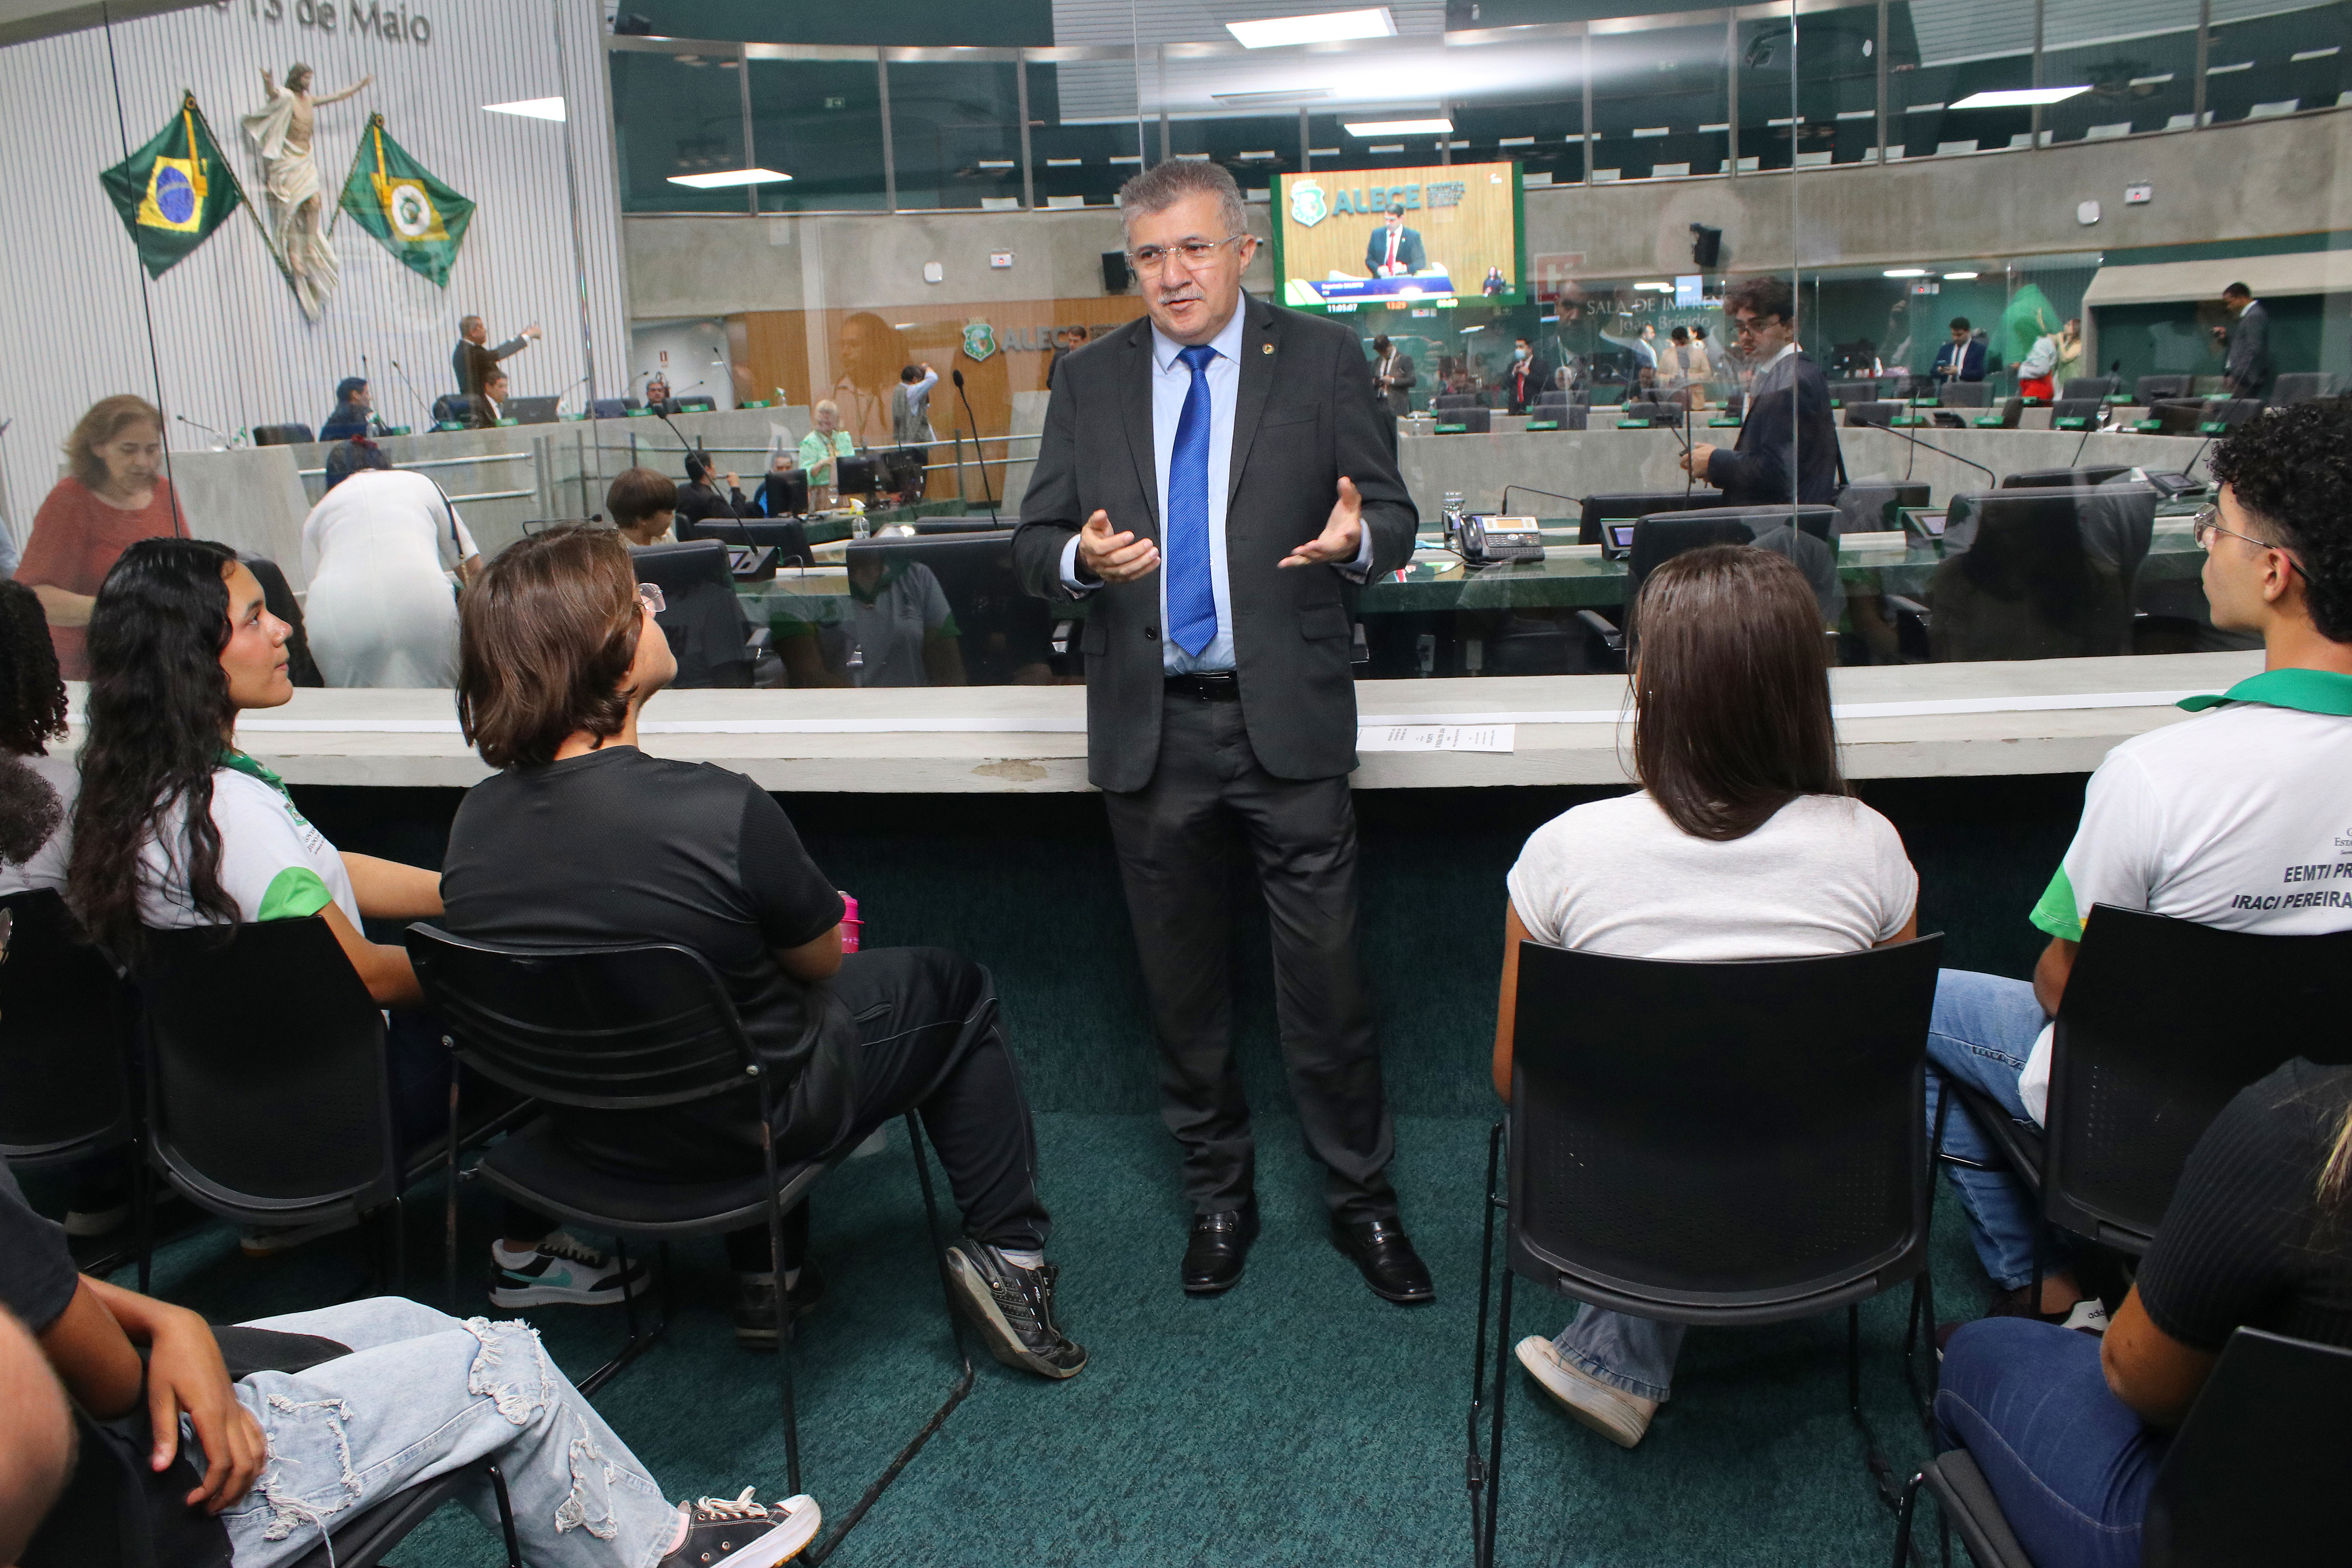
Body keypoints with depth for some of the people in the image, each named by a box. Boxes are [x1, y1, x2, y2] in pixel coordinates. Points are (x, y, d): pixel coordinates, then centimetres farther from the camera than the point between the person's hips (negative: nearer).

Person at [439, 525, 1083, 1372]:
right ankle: (1007, 1251, 16)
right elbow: (821, 962, -12)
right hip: (746, 1128, -5)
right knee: (955, 988, 15)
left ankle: (764, 1277, 35)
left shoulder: (474, 822, -13)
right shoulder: (723, 813, -31)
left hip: (590, 1131, 6)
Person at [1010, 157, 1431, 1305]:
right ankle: (1217, 1193, 31)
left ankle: (1359, 1198, 22)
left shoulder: (1321, 360, 2)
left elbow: (1393, 513, 2)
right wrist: (1080, 557, -17)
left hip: (1287, 721, -2)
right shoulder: (1089, 385, 8)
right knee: (1180, 981, 13)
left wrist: (1357, 539, -22)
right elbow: (1031, 547, 6)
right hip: (1150, 726, 3)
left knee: (1325, 974, 2)